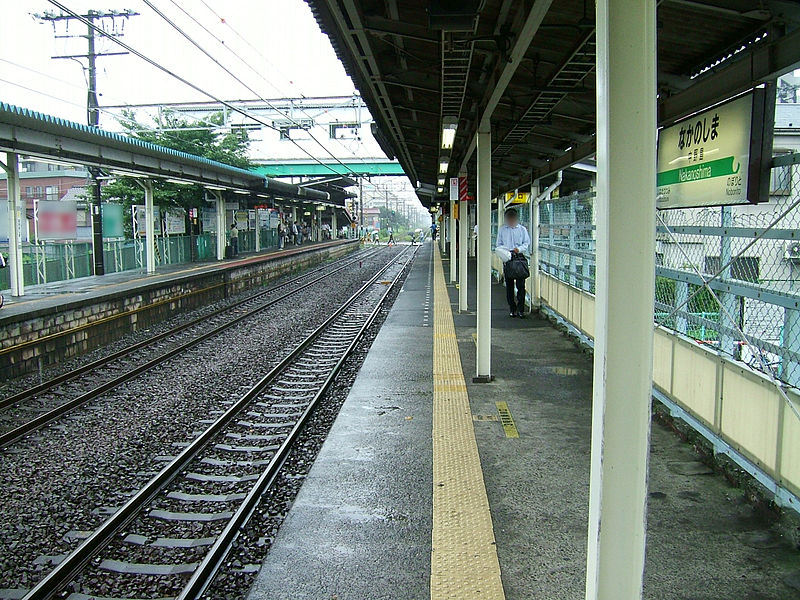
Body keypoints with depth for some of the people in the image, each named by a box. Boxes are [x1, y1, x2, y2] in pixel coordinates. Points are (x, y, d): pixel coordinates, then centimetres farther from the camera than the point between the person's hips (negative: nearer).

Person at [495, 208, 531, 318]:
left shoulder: (522, 229, 8)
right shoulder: (502, 230, 11)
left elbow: (527, 243, 7)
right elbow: (498, 245, 13)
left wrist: (519, 249, -12)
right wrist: (505, 250, -8)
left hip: (519, 258, -1)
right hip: (507, 259, 1)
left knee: (521, 285, -6)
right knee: (509, 285, 3)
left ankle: (520, 309, -2)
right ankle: (512, 309, 11)